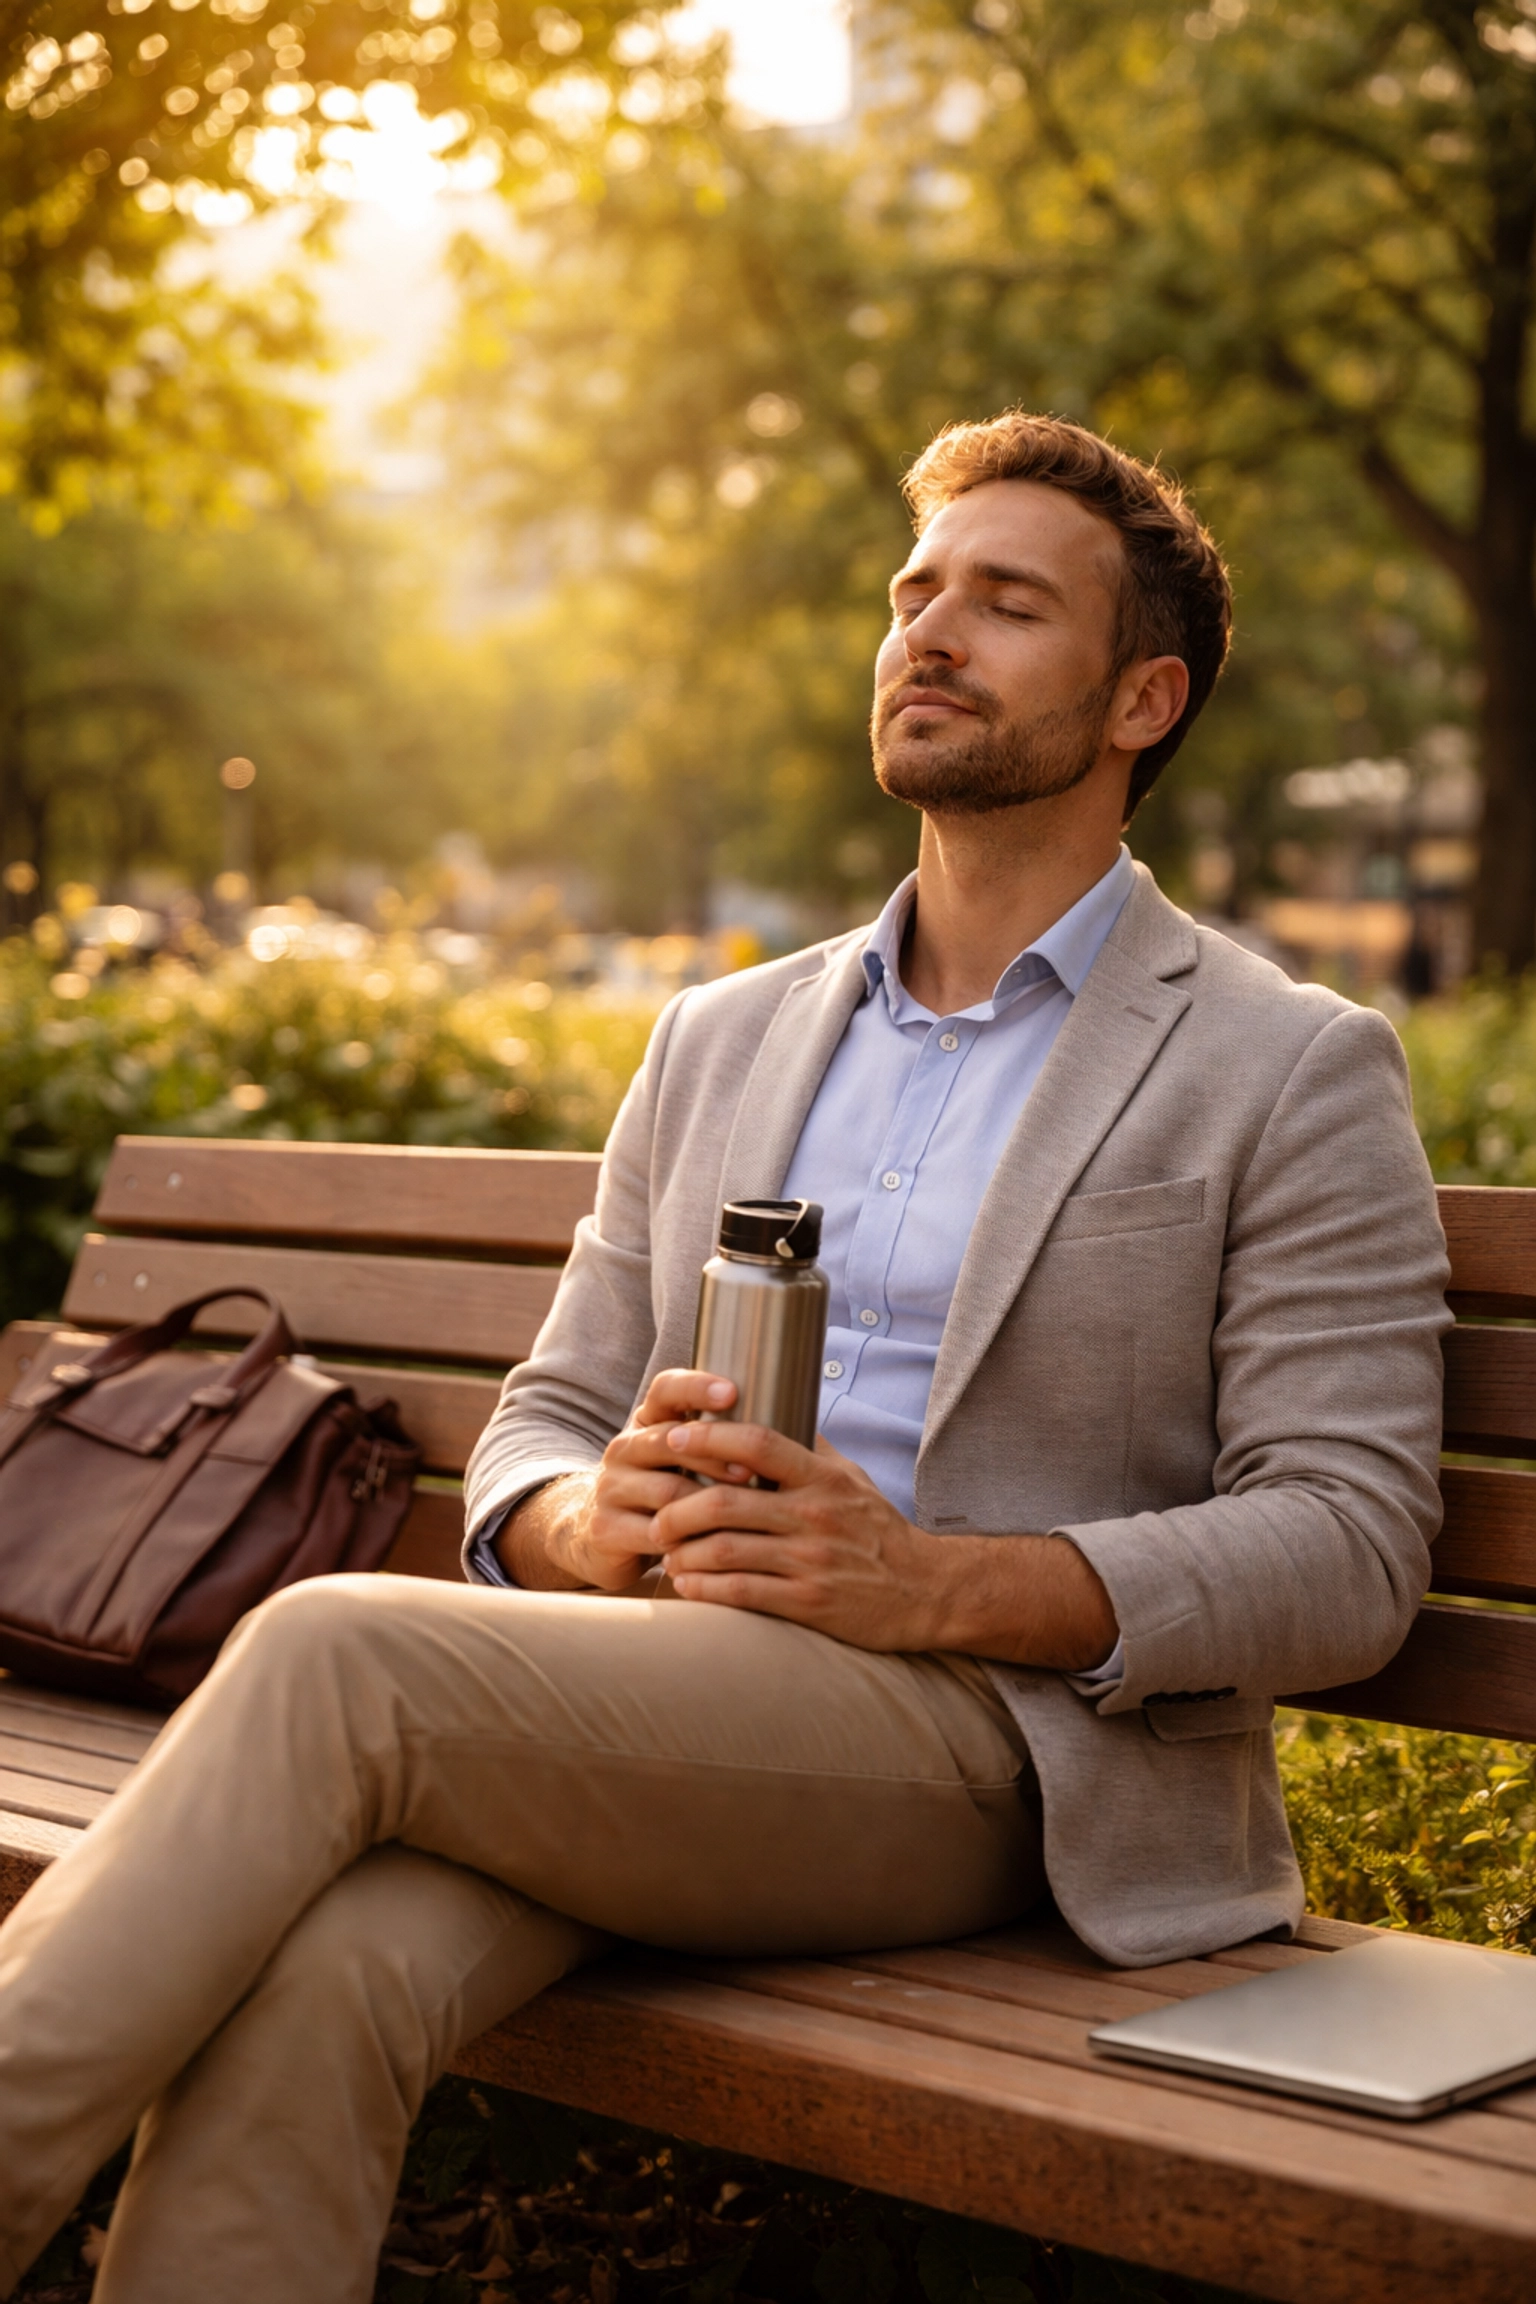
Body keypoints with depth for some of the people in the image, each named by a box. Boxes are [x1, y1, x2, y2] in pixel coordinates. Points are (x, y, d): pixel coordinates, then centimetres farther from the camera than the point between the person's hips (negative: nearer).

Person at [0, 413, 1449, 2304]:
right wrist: (596, 1524, -6)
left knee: (336, 1646, -27)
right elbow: (539, 1428, 20)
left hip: (986, 1741, -4)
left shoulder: (1293, 1070, 5)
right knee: (312, 1977, -30)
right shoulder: (717, 1043, 22)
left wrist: (935, 1580, -16)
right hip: (639, 1716, 4)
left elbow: (1347, 1547, -3)